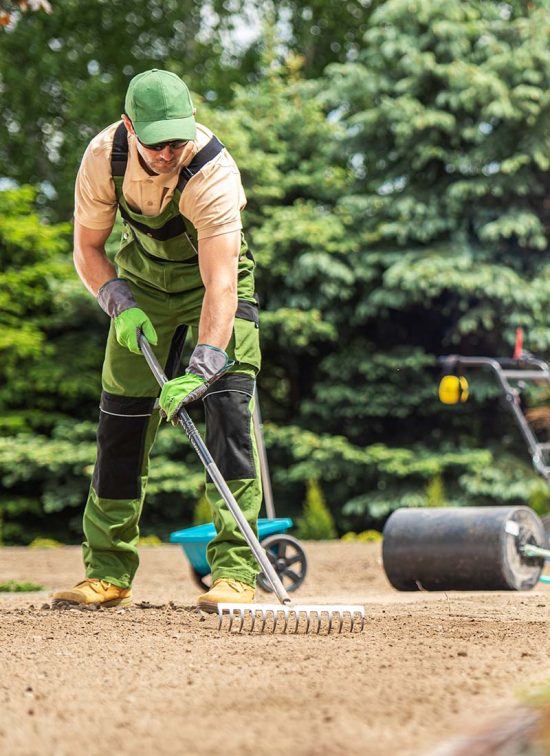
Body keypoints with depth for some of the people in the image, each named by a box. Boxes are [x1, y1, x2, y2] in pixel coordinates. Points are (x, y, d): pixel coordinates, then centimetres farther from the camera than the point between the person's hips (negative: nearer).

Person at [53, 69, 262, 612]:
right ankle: (108, 572, 10)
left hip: (214, 277, -3)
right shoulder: (104, 157, -23)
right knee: (120, 415, 1)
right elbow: (87, 248, -7)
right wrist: (120, 305, -23)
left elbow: (221, 284, -41)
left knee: (228, 404, -20)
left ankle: (234, 569, -20)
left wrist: (200, 369, -51)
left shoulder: (213, 172, -35)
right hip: (142, 280, 4)